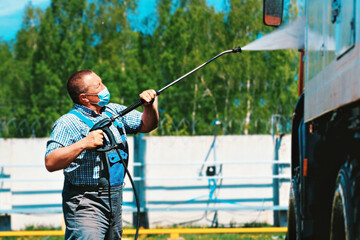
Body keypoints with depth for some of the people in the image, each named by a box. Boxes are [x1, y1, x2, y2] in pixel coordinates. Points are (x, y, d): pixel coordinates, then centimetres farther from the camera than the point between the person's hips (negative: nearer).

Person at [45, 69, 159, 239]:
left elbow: (146, 125, 19)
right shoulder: (68, 123, -10)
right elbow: (50, 163, -19)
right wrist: (83, 144, -27)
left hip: (115, 201, 7)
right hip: (85, 204, -7)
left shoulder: (114, 112, 12)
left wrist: (149, 107, -2)